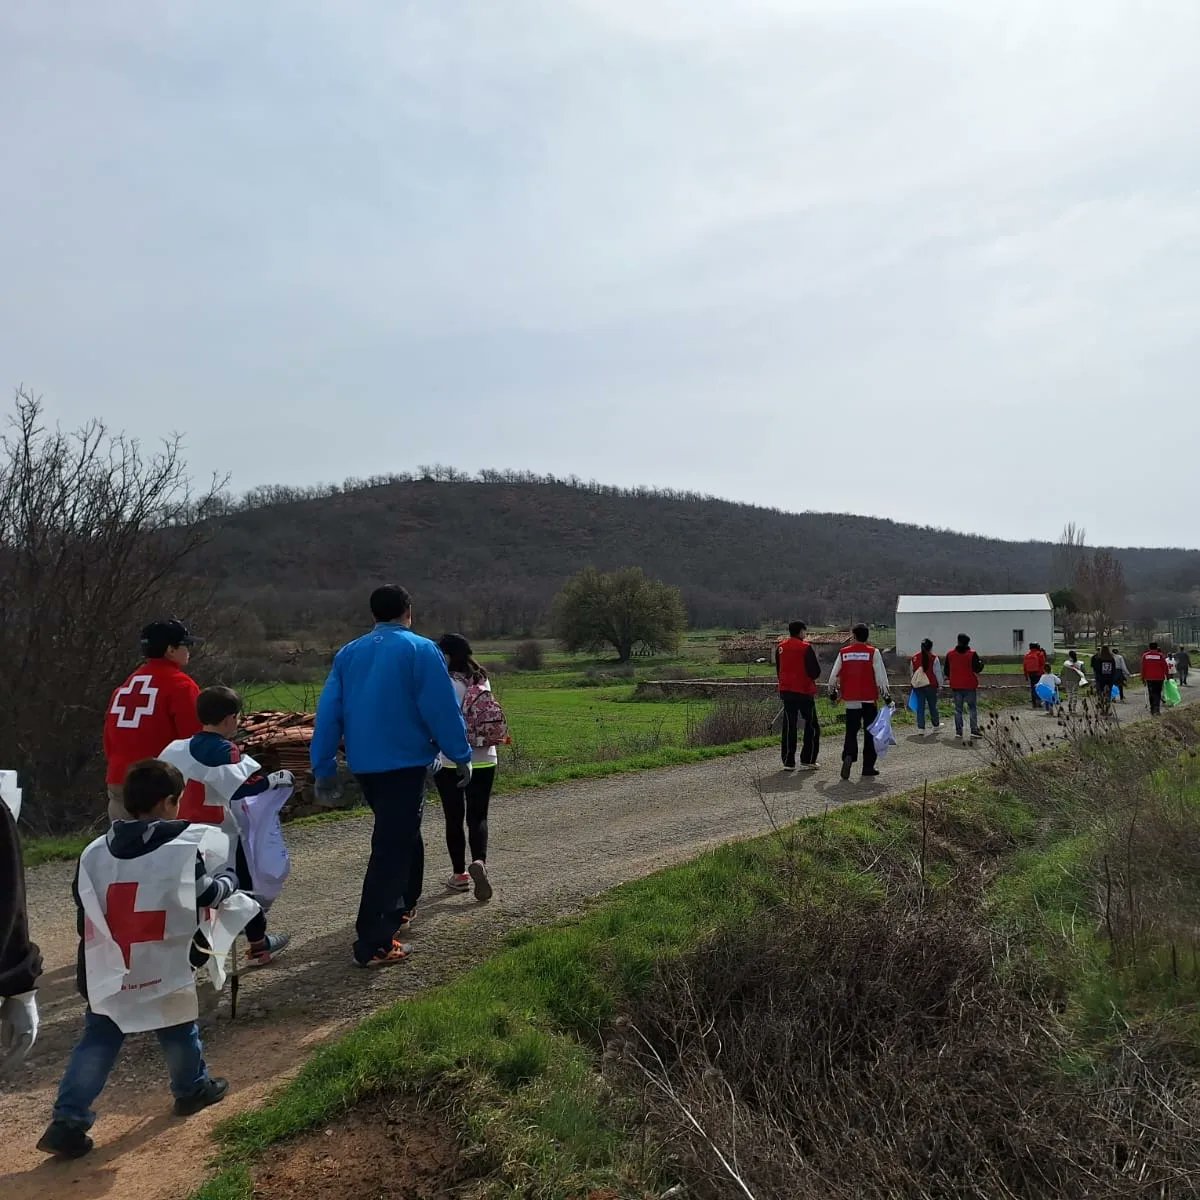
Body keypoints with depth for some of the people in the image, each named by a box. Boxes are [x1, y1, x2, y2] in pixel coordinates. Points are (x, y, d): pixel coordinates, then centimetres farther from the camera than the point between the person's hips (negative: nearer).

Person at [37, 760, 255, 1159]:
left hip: (107, 974, 4)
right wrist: (229, 880, 18)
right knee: (179, 1031, 18)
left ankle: (67, 1121, 9)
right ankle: (193, 1089, 37)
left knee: (96, 1043, 14)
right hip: (163, 971, -3)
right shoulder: (187, 847, -15)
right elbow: (210, 893, -4)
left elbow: (84, 912, 8)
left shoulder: (94, 852, 1)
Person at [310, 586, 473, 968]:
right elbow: (443, 709, -11)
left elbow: (328, 713, 5)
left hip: (364, 765, 7)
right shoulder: (420, 650, -9)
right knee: (392, 848, -3)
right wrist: (462, 756, -2)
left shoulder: (348, 654, 7)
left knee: (401, 836, 25)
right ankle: (373, 944, -3)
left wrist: (324, 769, 9)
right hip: (405, 763, -6)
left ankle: (400, 907, 38)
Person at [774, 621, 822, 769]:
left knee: (789, 726, 7)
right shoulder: (806, 647, -11)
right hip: (804, 691, -5)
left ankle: (788, 762, 6)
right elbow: (815, 672, -12)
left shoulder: (780, 647, 6)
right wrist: (813, 677, 10)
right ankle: (808, 759, 7)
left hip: (786, 691, 5)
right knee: (812, 726, 9)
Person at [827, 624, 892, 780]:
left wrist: (832, 692, 22)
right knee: (870, 733, 8)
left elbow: (834, 675, 6)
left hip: (851, 700, 2)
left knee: (851, 731, 9)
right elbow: (881, 676, -8)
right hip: (869, 699, -1)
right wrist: (886, 695, -1)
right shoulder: (873, 652, -4)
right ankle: (868, 768, 10)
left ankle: (848, 756, -17)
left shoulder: (843, 652, 2)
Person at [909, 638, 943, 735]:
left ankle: (920, 727, 2)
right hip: (931, 685, -3)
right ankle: (936, 724, 30)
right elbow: (938, 673, -5)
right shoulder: (934, 658, -8)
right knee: (932, 706, 13)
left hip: (917, 685, 3)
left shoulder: (914, 658, 3)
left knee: (920, 706, 5)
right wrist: (940, 684, 6)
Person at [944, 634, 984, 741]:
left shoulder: (950, 654, 2)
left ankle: (958, 732, 6)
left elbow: (947, 670, 9)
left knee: (958, 709, 8)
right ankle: (974, 731, -1)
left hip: (956, 686, 3)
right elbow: (977, 669, -10)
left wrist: (949, 679, 26)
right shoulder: (972, 654, -9)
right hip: (970, 686, -3)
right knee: (973, 708, 5)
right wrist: (981, 662, 10)